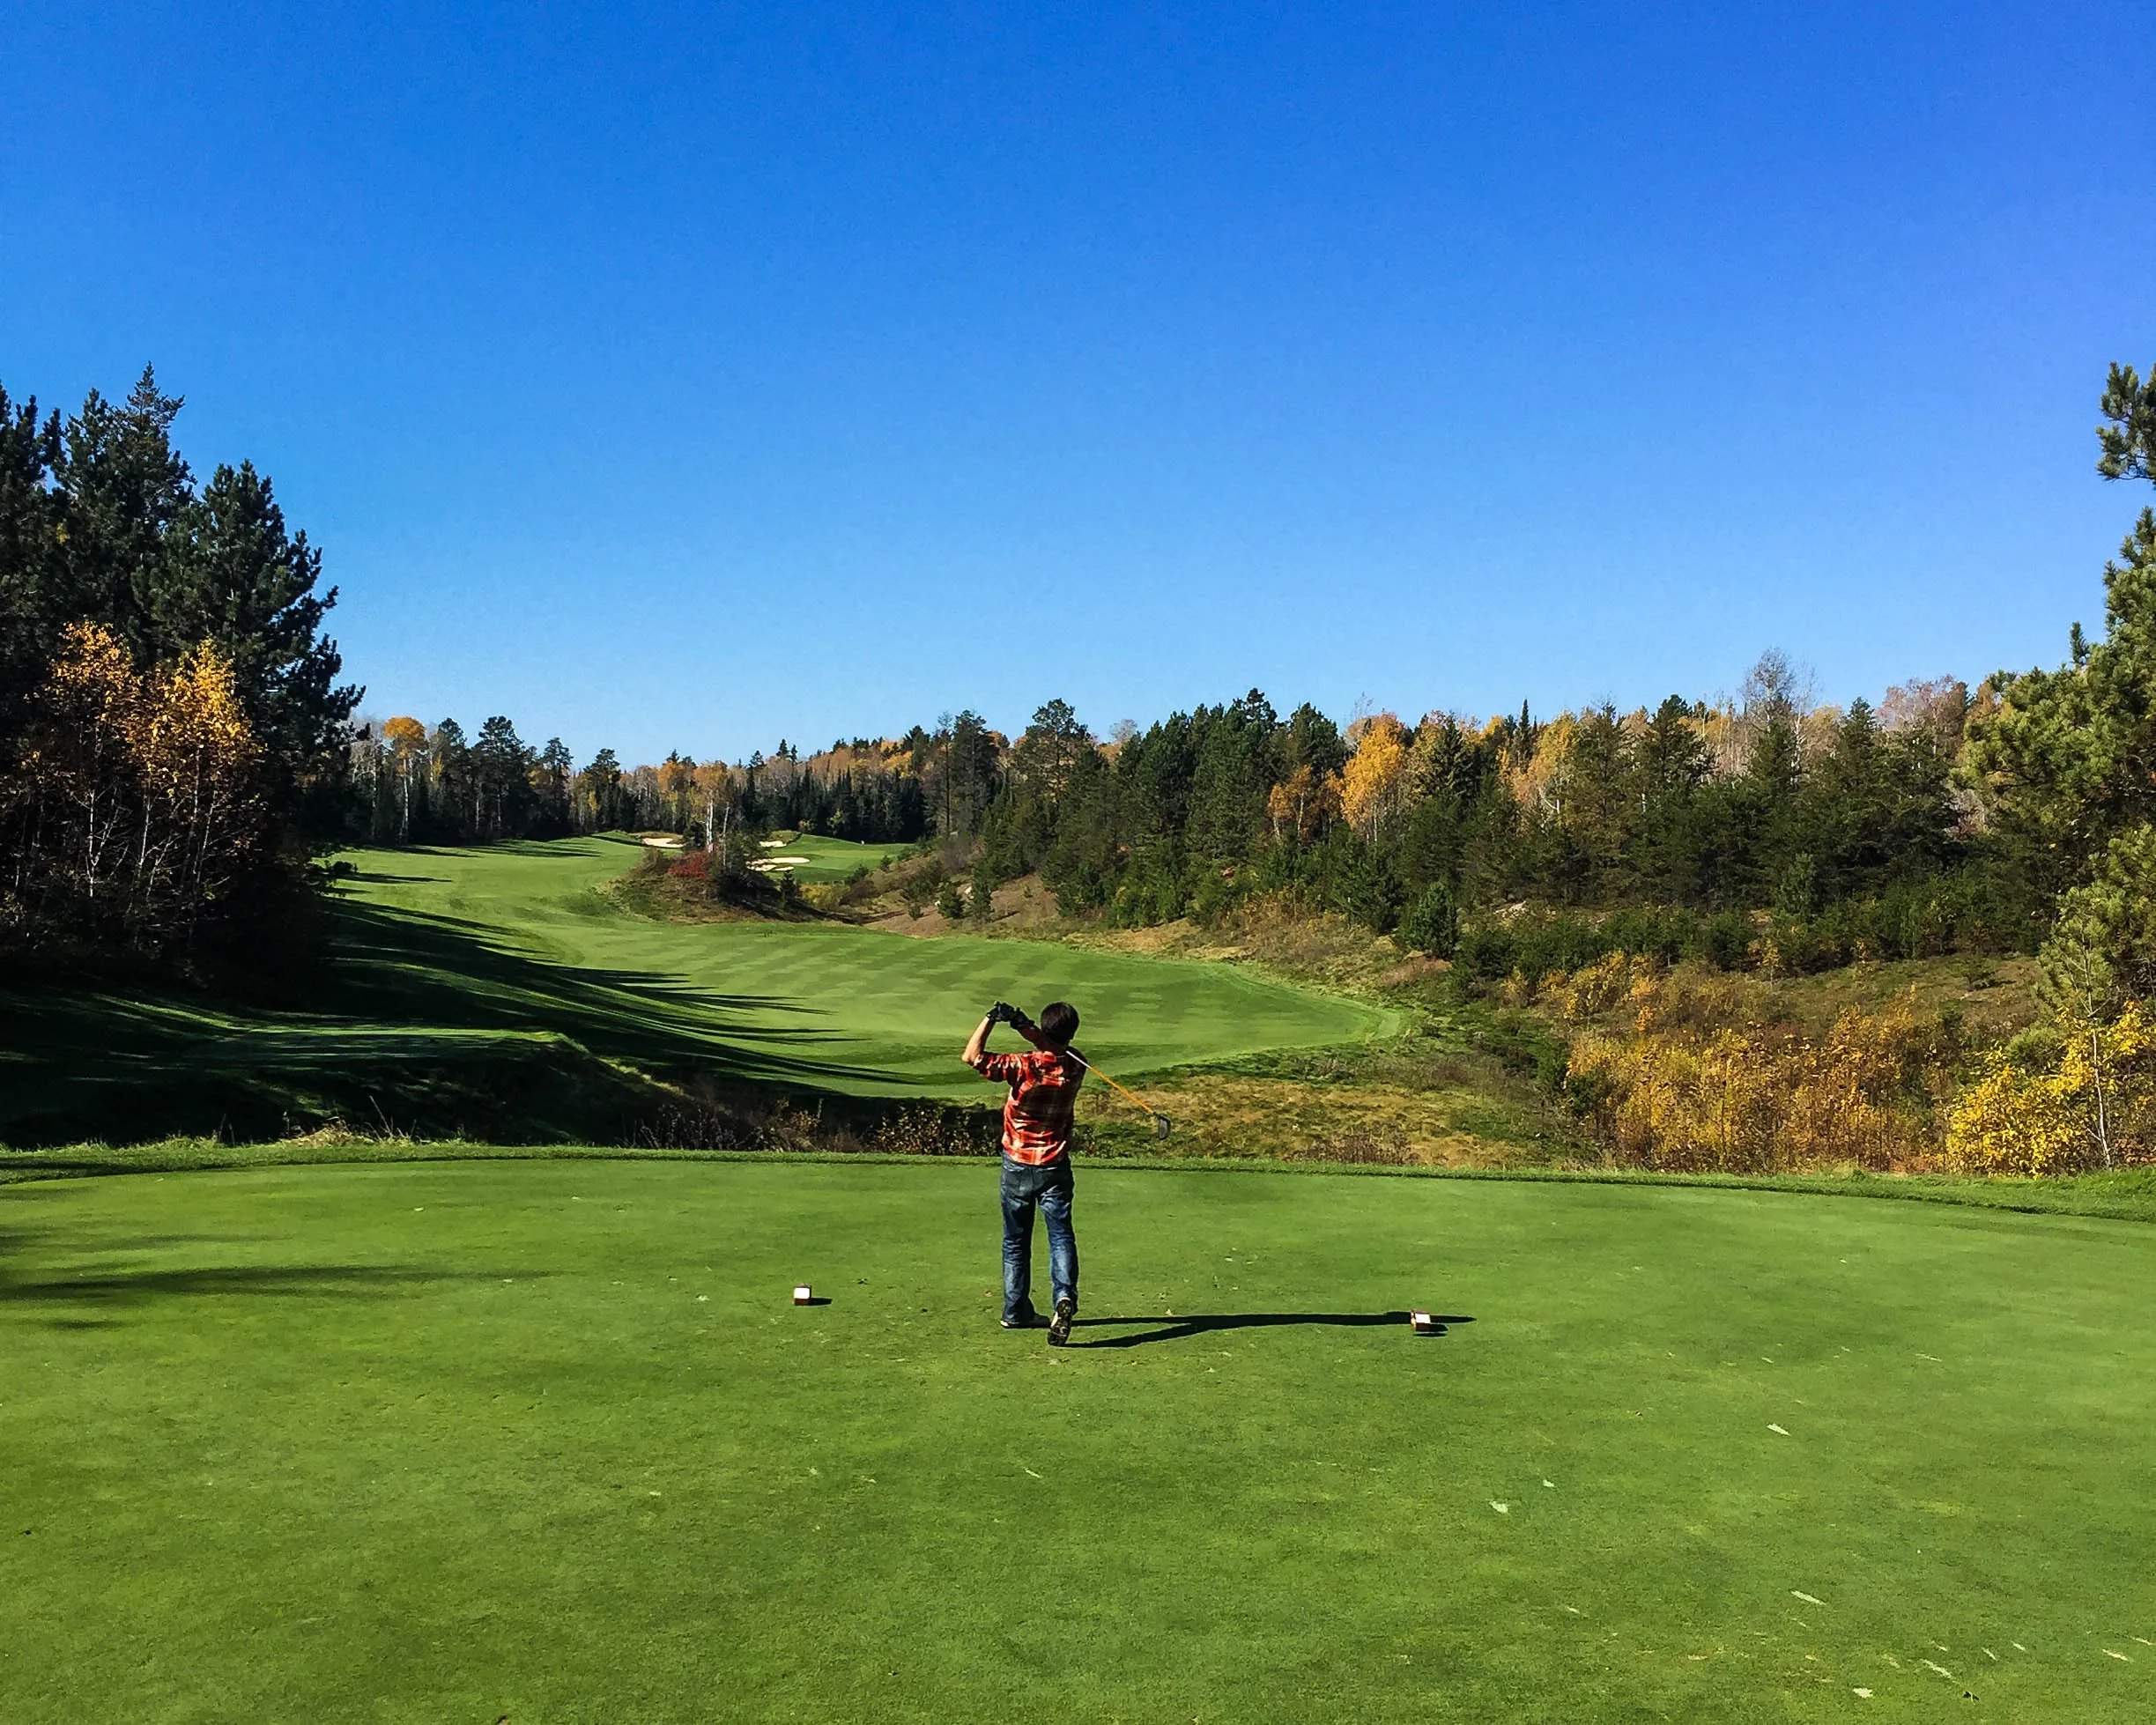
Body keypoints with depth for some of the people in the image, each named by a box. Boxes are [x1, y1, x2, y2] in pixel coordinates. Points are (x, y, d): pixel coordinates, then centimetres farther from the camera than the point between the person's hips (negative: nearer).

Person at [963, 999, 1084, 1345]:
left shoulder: (1024, 1067, -20)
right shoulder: (1074, 1067, -8)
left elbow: (971, 1056, -18)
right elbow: (1053, 1047, 10)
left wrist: (991, 1019, -15)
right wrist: (1022, 1025, -2)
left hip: (1017, 1167, -1)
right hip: (1055, 1167, 1)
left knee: (1016, 1242, 13)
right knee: (1061, 1236, -2)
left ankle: (1016, 1311, 20)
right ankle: (1065, 1296, -25)